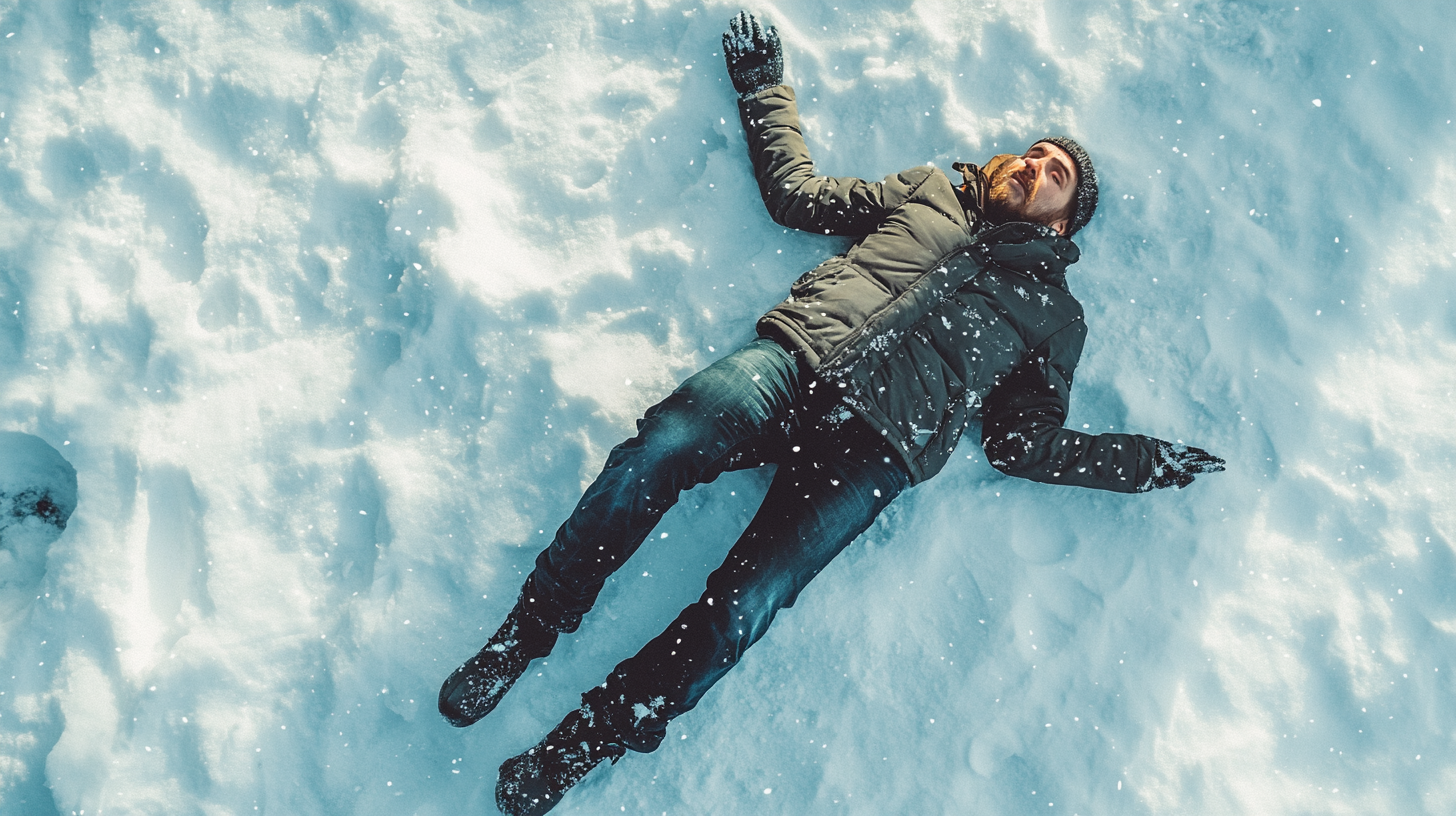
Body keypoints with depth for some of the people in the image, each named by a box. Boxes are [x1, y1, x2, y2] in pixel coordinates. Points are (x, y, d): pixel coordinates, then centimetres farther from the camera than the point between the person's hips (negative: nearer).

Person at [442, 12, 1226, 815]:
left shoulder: (1054, 313, 22)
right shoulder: (929, 190, 26)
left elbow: (1025, 444, 18)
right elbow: (797, 193, 25)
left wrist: (1150, 461, 14)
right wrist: (764, 85, 29)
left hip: (873, 447, -2)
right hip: (793, 360, 2)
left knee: (739, 607, -23)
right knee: (653, 452, -27)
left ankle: (580, 746, -6)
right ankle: (527, 632, -7)